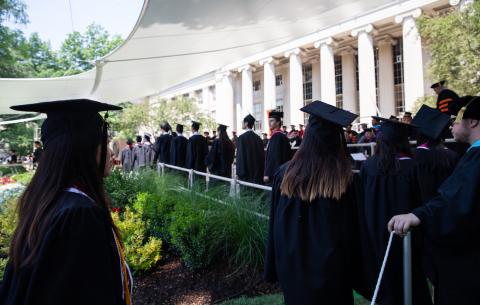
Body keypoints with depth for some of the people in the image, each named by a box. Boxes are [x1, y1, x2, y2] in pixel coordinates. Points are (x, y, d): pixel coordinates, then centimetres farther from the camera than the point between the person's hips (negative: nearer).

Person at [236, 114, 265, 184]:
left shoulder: (242, 137, -11)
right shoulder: (257, 137, 8)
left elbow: (240, 156, -13)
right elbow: (262, 155, 11)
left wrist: (239, 172, -9)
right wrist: (261, 173, 17)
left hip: (246, 174, -6)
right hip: (257, 172, 6)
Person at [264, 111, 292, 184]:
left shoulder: (275, 136, -15)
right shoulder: (283, 135, 13)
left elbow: (273, 157, -20)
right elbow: (288, 155, 18)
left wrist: (267, 174, -19)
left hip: (275, 173, -10)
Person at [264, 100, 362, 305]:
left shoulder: (285, 173, -11)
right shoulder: (342, 177, -17)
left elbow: (274, 226, -2)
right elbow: (349, 230, -8)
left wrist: (273, 270, 10)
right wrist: (351, 273, 5)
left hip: (292, 266, 2)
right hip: (330, 269, -2)